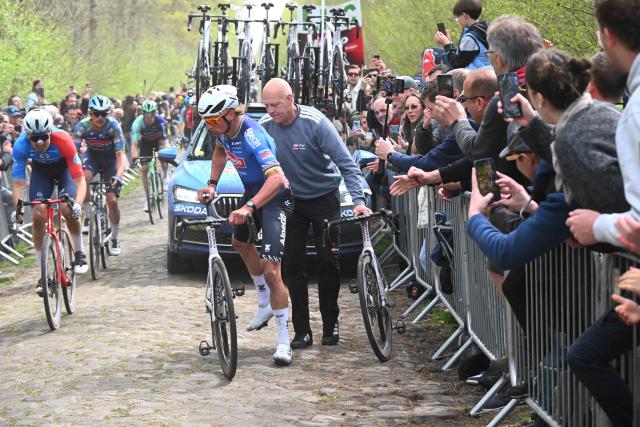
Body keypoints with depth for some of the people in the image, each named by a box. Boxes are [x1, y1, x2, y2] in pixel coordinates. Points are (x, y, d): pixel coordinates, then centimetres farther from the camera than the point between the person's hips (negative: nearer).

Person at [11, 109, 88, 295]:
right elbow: (18, 183, -28)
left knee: (68, 210, -24)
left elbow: (79, 179, -37)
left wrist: (78, 204, -53)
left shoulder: (63, 140, -38)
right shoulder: (21, 145, -32)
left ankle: (80, 253, 5)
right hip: (40, 170, 2)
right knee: (38, 215, -15)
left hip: (64, 168, -2)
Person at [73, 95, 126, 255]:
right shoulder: (82, 126, -24)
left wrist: (118, 175, -48)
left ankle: (115, 239, 9)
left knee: (112, 201, -10)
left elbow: (121, 154, -32)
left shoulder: (113, 126, -27)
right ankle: (87, 218, -15)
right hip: (93, 158, 1)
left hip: (111, 161, -1)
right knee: (83, 178, -34)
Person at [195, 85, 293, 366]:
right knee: (240, 242, 29)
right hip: (252, 192, 10)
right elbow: (220, 151, 17)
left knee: (271, 270, -17)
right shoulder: (224, 129, -8)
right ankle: (265, 304, 44)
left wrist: (249, 207, -58)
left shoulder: (251, 136, -35)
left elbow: (277, 178, -47)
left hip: (275, 196, -10)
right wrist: (212, 185, 4)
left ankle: (283, 342, -12)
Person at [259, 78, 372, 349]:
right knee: (293, 265, -1)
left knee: (328, 261, -3)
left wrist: (358, 199, -31)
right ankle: (302, 331, 4)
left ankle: (330, 324, 12)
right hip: (291, 201, 3)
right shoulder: (264, 126, -12)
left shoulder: (315, 122, -23)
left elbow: (345, 161, -23)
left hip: (324, 197, -3)